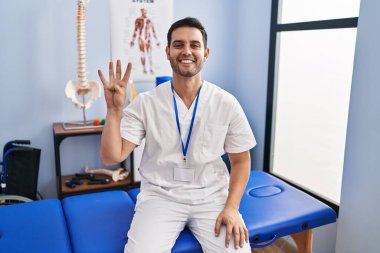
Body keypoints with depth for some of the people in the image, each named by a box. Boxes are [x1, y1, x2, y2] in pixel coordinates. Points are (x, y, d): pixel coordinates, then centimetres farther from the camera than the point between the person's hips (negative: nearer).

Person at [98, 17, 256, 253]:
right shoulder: (145, 103, -6)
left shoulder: (227, 104, -4)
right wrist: (114, 109, -21)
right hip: (160, 195, 0)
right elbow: (111, 157, -8)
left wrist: (231, 207, -9)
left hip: (212, 196, 1)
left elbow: (241, 160, 4)